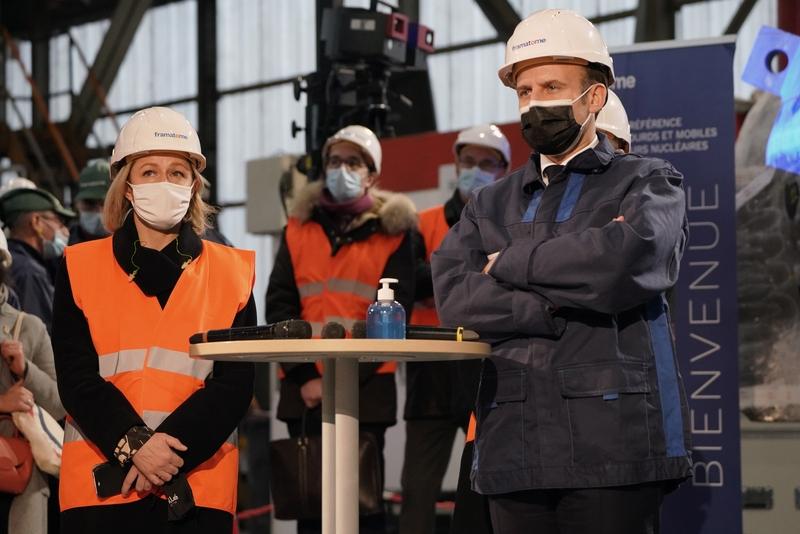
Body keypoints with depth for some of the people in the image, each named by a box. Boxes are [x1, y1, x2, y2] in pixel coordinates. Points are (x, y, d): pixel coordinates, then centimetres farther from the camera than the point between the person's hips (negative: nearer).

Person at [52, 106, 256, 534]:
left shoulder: (231, 273, 11)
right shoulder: (80, 267, 10)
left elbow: (235, 383, 2)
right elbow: (76, 377, 0)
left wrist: (173, 454, -12)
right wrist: (134, 444, -16)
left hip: (197, 487, 0)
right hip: (100, 482, 0)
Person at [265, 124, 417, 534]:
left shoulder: (393, 231, 5)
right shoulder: (300, 227, 12)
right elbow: (279, 305, 5)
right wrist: (305, 376, -8)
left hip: (367, 390, -3)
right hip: (304, 390, 3)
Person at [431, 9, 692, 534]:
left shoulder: (649, 183, 9)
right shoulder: (492, 205, 20)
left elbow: (627, 257, -14)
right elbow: (454, 297, 2)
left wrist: (511, 265, -1)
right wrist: (559, 307, -11)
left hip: (613, 448, -3)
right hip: (514, 451, 4)